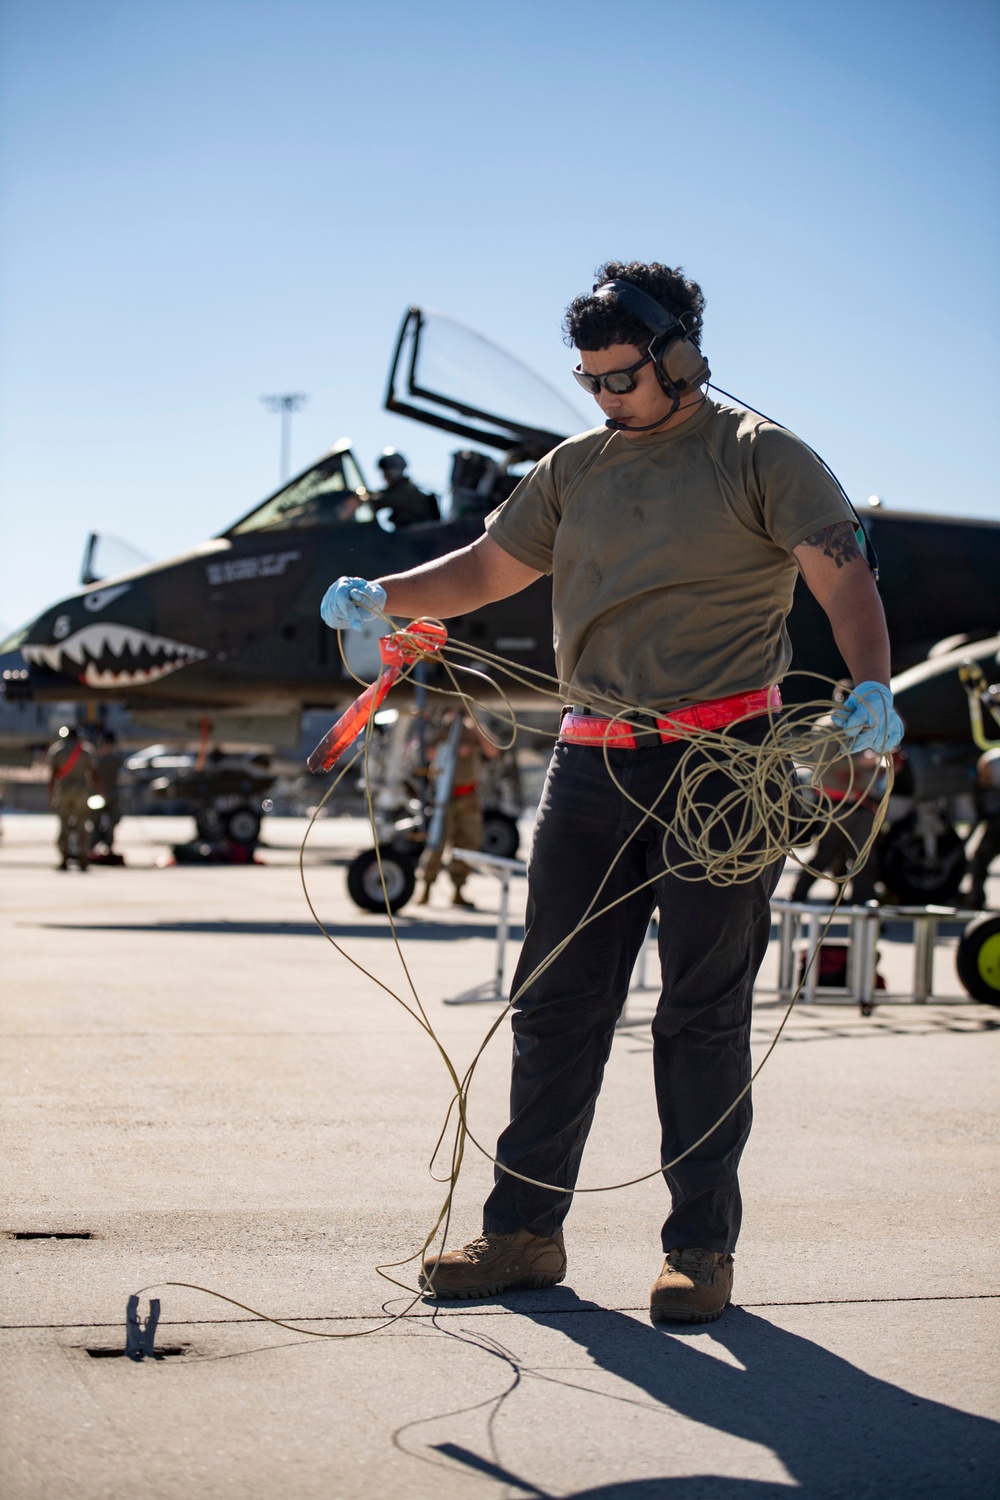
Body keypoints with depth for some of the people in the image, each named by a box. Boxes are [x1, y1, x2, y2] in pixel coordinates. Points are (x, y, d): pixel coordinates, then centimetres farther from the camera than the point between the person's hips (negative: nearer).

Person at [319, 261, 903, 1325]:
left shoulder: (760, 458, 0)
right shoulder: (576, 469, 16)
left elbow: (843, 574, -10)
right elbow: (487, 567, 21)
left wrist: (869, 686, -28)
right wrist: (383, 594, 3)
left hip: (722, 758, -5)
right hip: (593, 760, 5)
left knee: (703, 1012, 0)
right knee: (555, 1003, 6)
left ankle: (701, 1248, 10)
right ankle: (525, 1231, 16)